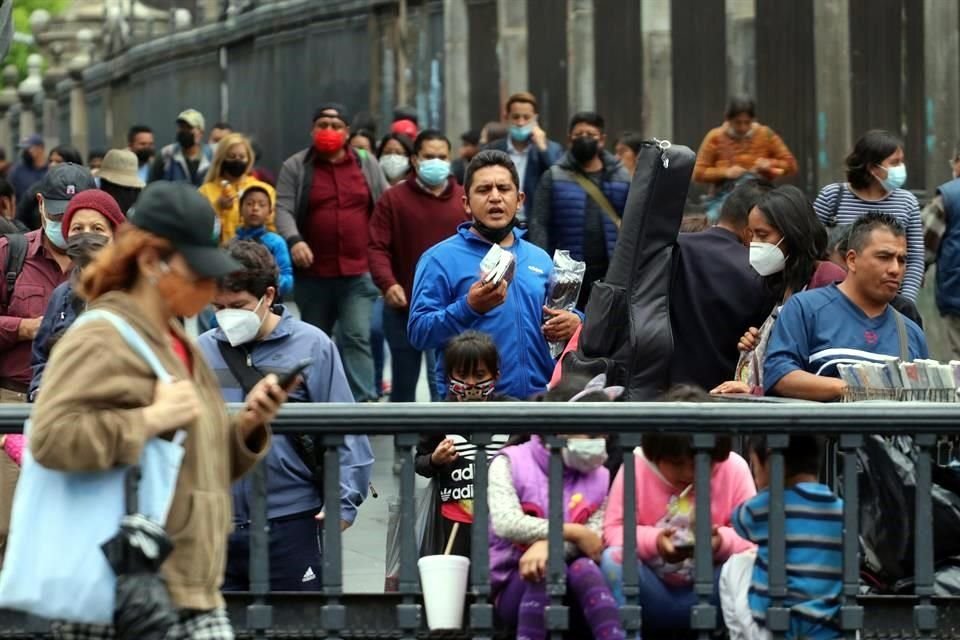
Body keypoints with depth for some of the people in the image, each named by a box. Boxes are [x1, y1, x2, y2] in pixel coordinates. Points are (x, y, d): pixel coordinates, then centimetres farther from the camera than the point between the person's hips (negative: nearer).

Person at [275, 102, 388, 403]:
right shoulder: (295, 167, 4)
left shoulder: (367, 165, 10)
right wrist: (293, 240, -24)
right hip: (314, 274, 1)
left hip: (358, 274, -1)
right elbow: (284, 209, -5)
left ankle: (363, 400, -17)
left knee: (357, 338, -13)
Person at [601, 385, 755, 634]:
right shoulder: (636, 466, -7)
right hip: (651, 592, 0)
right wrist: (653, 541, -28)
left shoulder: (734, 469, -4)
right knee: (614, 559, -29)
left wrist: (723, 541, -28)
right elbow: (614, 529, -8)